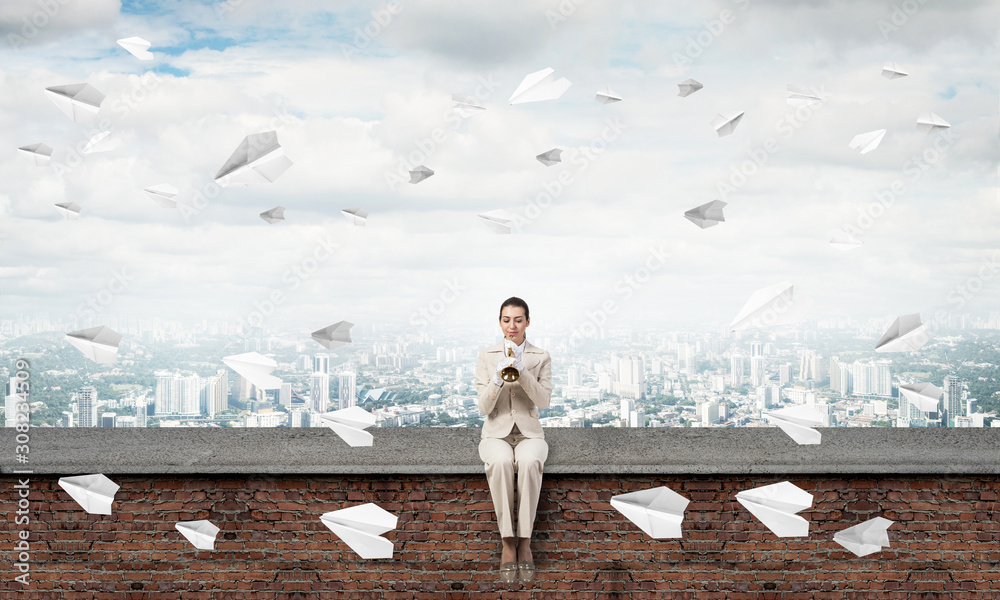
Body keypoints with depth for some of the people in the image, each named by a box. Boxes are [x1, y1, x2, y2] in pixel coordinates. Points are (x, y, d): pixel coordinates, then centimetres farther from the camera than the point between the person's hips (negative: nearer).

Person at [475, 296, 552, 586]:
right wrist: (497, 379, -21)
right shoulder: (486, 356, 4)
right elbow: (484, 407, -3)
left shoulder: (541, 357, 4)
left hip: (529, 433, 0)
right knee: (501, 462, -37)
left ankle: (524, 543, -30)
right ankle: (507, 543, -29)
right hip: (496, 433, 0)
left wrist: (522, 371, -23)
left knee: (530, 462, -37)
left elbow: (543, 401, -9)